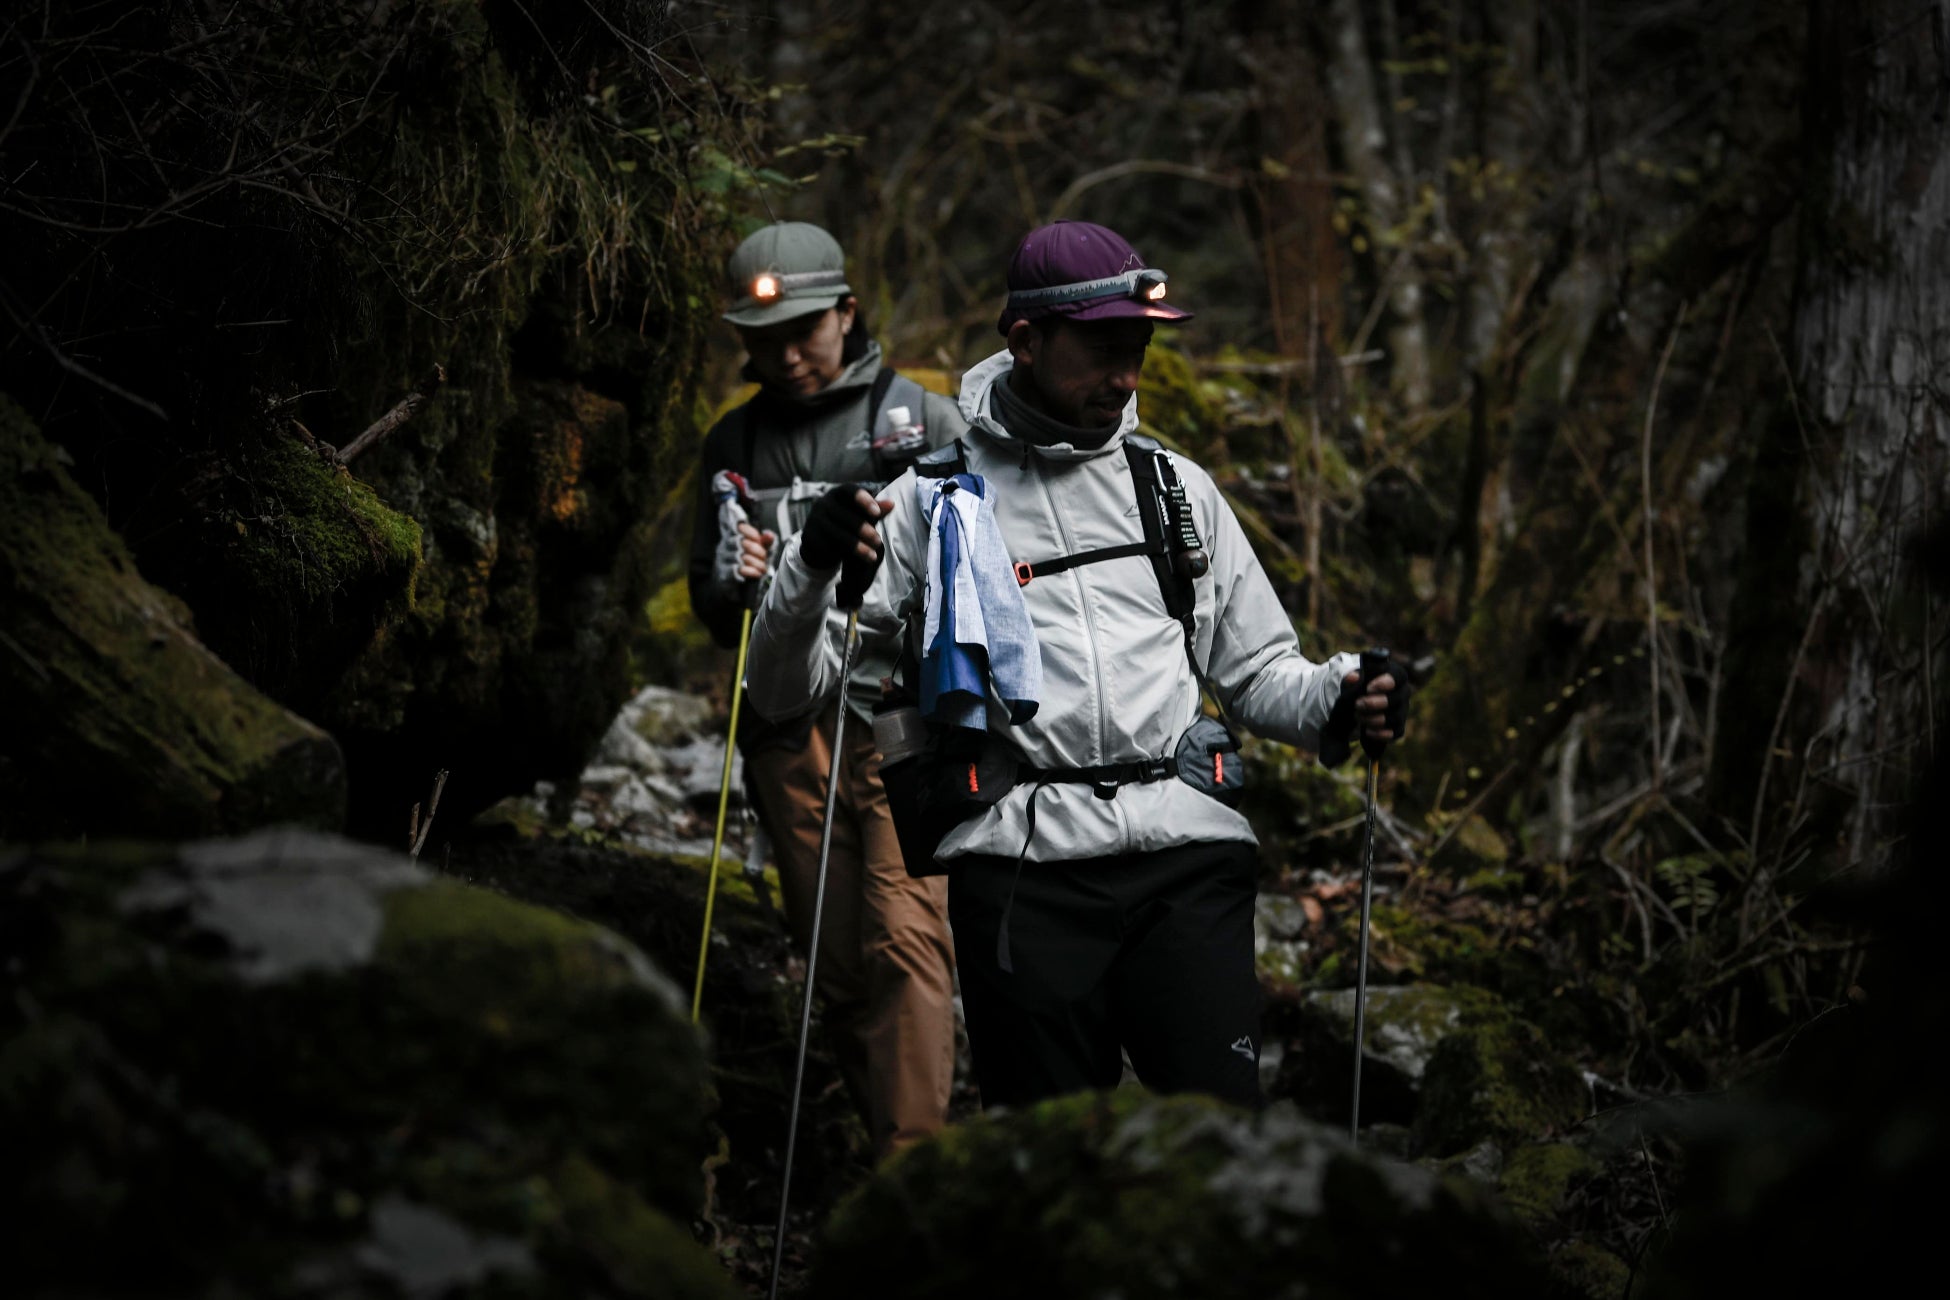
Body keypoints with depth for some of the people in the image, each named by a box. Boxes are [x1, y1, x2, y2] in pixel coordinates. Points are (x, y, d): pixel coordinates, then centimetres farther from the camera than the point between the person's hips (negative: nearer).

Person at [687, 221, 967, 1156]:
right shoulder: (733, 445, 16)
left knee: (905, 938, -15)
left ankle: (914, 1152, -17)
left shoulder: (920, 420, 5)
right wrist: (731, 582, -2)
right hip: (787, 725, 4)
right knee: (831, 956, 5)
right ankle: (878, 1140, 13)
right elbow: (713, 613, 20)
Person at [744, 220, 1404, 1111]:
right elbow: (783, 689, 6)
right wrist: (811, 567, -14)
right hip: (1024, 862, -2)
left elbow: (1255, 671, 23)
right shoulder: (934, 497, 8)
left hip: (1186, 847, 2)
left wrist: (1334, 704, 1)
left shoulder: (1175, 488, 18)